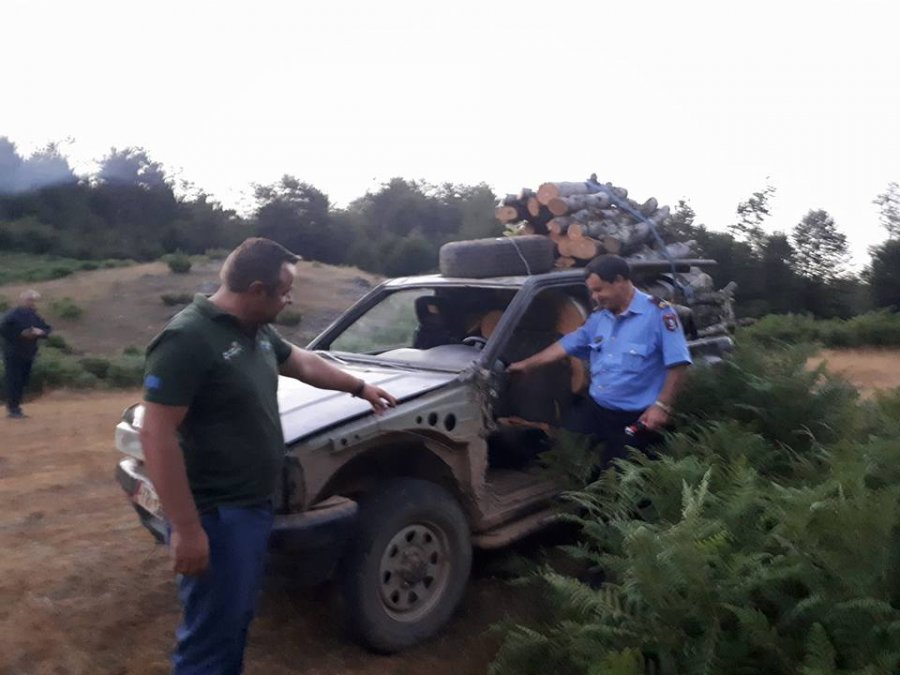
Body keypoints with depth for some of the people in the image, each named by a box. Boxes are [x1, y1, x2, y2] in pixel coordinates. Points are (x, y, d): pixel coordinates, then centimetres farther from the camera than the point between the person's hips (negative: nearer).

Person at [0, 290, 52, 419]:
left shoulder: (35, 316, 8)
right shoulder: (12, 315, -12)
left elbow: (46, 328, 14)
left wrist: (40, 332, -8)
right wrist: (21, 334, -22)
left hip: (28, 355, 7)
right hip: (13, 355, -7)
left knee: (23, 382, 11)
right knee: (13, 381, -5)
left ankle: (15, 407, 22)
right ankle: (12, 410, 3)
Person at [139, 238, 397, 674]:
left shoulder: (257, 331, 7)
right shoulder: (188, 339, -22)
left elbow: (304, 364, 25)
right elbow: (156, 436, -24)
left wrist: (360, 388, 33)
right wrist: (186, 528, -25)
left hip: (255, 506, 9)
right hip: (216, 516, -9)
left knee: (237, 619, 22)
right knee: (211, 633, 5)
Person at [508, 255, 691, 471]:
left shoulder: (658, 313, -15)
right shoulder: (599, 317, 8)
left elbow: (678, 364, -17)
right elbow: (566, 345, 16)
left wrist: (662, 406, -22)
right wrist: (526, 364, 19)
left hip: (634, 419, -6)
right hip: (593, 409, 7)